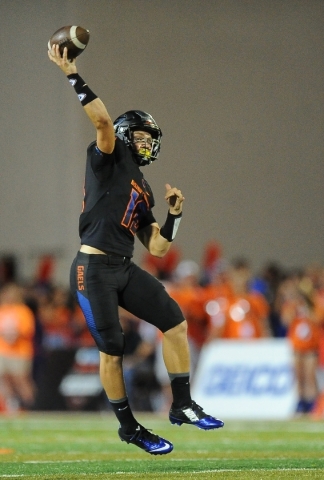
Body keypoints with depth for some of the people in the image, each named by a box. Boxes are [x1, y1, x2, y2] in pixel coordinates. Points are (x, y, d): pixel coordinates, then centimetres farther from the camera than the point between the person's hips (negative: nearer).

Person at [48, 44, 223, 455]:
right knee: (111, 350, -4)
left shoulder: (144, 193, 20)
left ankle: (182, 406, 5)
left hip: (125, 270, 8)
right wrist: (72, 75, -24)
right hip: (93, 270, -8)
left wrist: (174, 213, 6)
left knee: (175, 322, -1)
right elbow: (103, 121, -18)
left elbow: (157, 248, 18)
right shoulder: (110, 160, 2)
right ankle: (129, 428, 8)